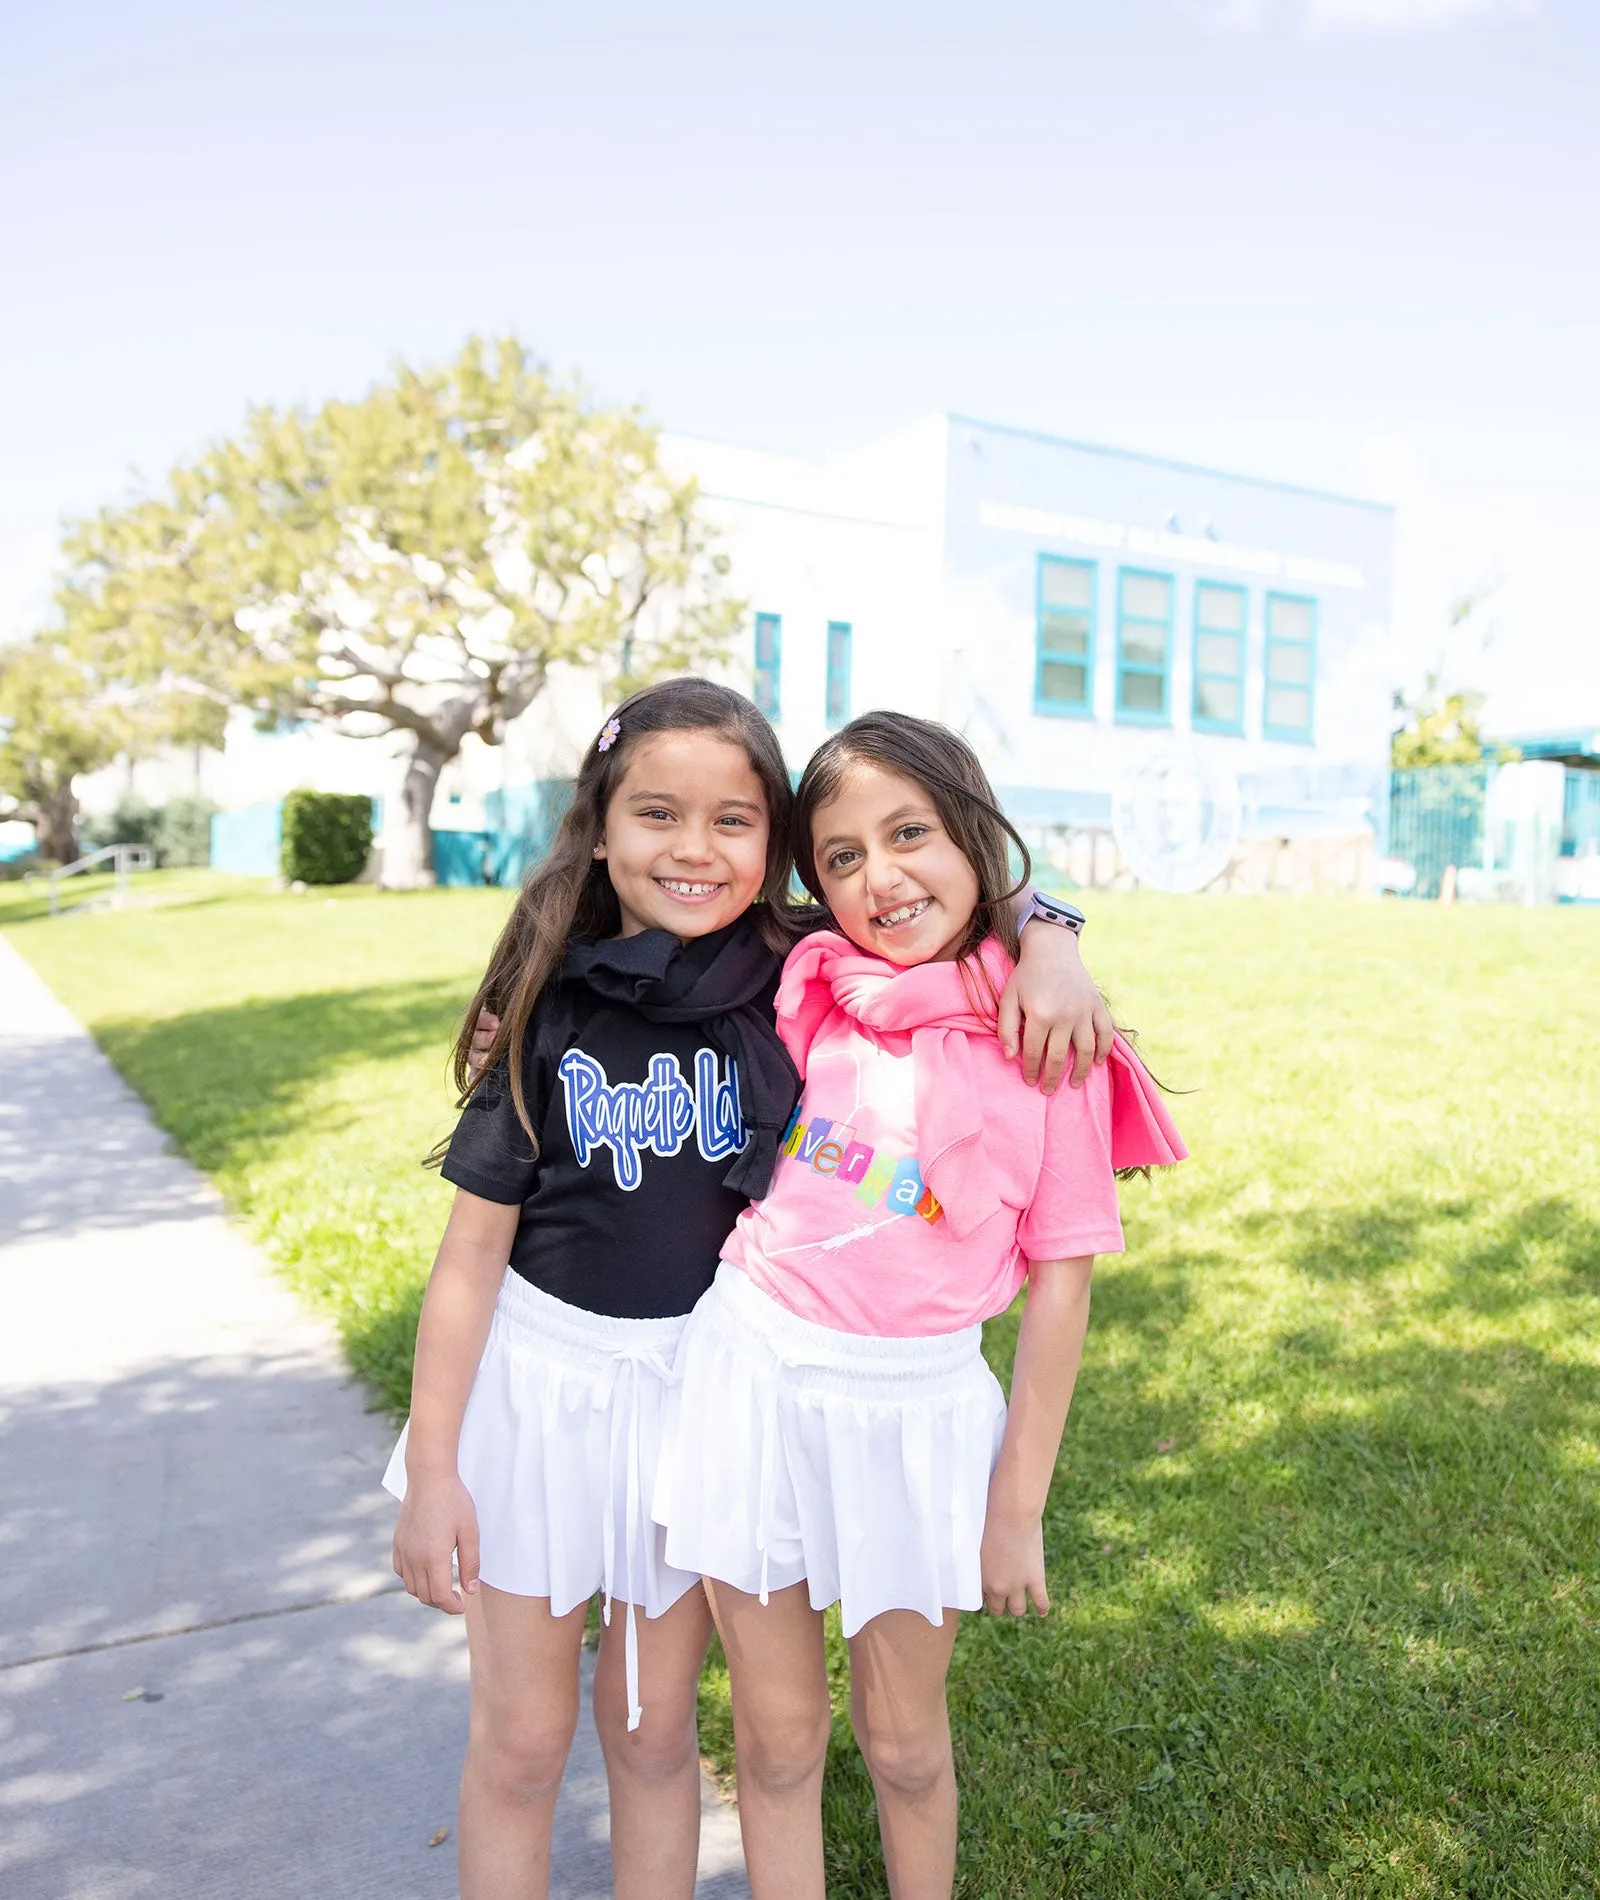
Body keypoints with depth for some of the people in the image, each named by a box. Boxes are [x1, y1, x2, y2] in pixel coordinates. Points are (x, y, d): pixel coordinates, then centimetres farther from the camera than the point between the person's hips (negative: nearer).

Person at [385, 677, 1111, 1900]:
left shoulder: (803, 974, -11)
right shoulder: (553, 1008, -13)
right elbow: (473, 1252, -7)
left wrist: (1053, 950, -24)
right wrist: (431, 1470, -6)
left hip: (706, 1383, 1)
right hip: (542, 1378, 0)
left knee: (655, 1730, 18)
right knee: (520, 1741, 14)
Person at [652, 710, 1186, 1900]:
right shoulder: (811, 991, -2)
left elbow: (1061, 1280, -6)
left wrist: (1019, 1507, -3)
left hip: (916, 1406, -2)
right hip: (755, 1372, 2)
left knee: (903, 1740, 19)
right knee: (777, 1734, 16)